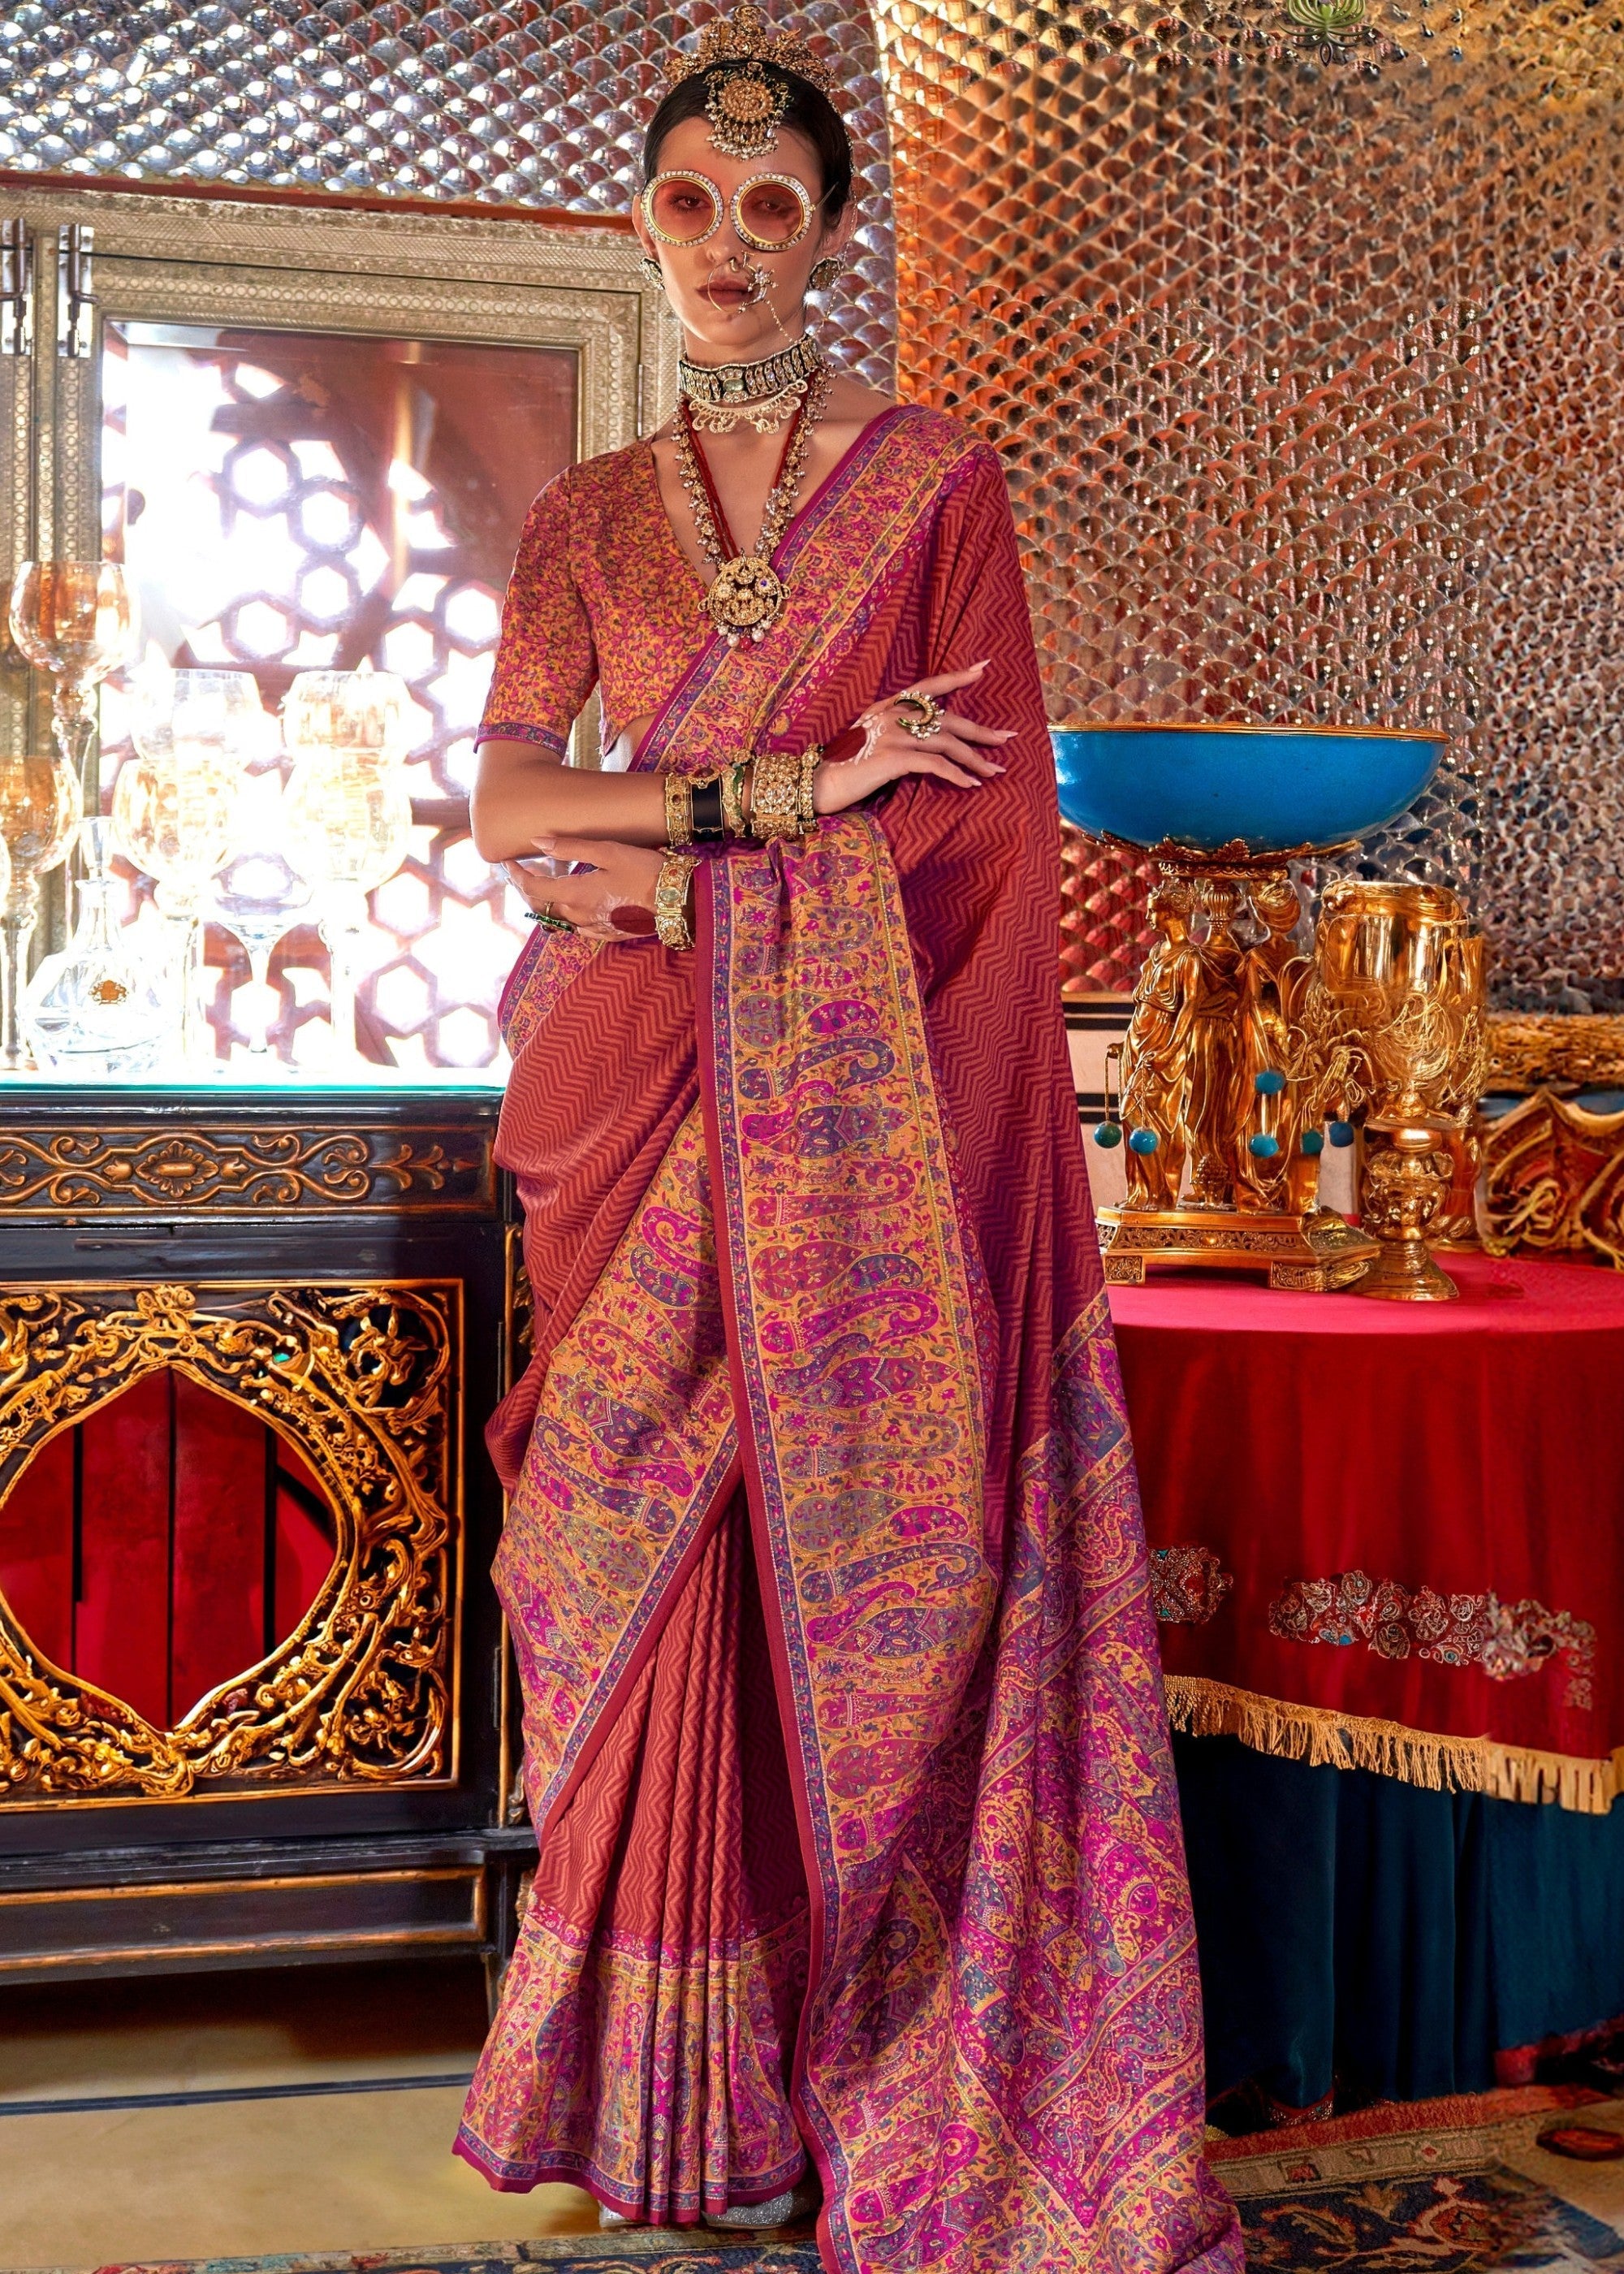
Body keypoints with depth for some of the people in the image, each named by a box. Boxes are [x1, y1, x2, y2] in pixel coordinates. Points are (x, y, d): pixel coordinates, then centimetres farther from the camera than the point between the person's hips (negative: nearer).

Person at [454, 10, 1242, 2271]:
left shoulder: (939, 482, 5)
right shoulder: (586, 517, 14)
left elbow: (986, 814, -4)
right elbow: (507, 798, 1)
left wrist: (679, 862, -9)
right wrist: (789, 787, -12)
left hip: (872, 1113, -3)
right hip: (652, 1110, 3)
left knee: (872, 1561, -3)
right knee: (650, 1572, 3)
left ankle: (910, 2088, 9)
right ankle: (671, 2079, 14)